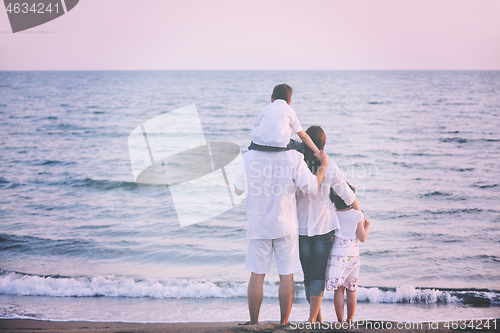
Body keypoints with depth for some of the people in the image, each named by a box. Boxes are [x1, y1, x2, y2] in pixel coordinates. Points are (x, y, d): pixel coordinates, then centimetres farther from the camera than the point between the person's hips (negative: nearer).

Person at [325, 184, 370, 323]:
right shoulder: (357, 215, -6)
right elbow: (362, 238, -2)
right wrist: (367, 226, 16)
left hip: (336, 254, 0)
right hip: (352, 255, 0)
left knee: (338, 289, 3)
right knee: (351, 290, 11)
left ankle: (340, 321, 2)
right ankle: (350, 320, 19)